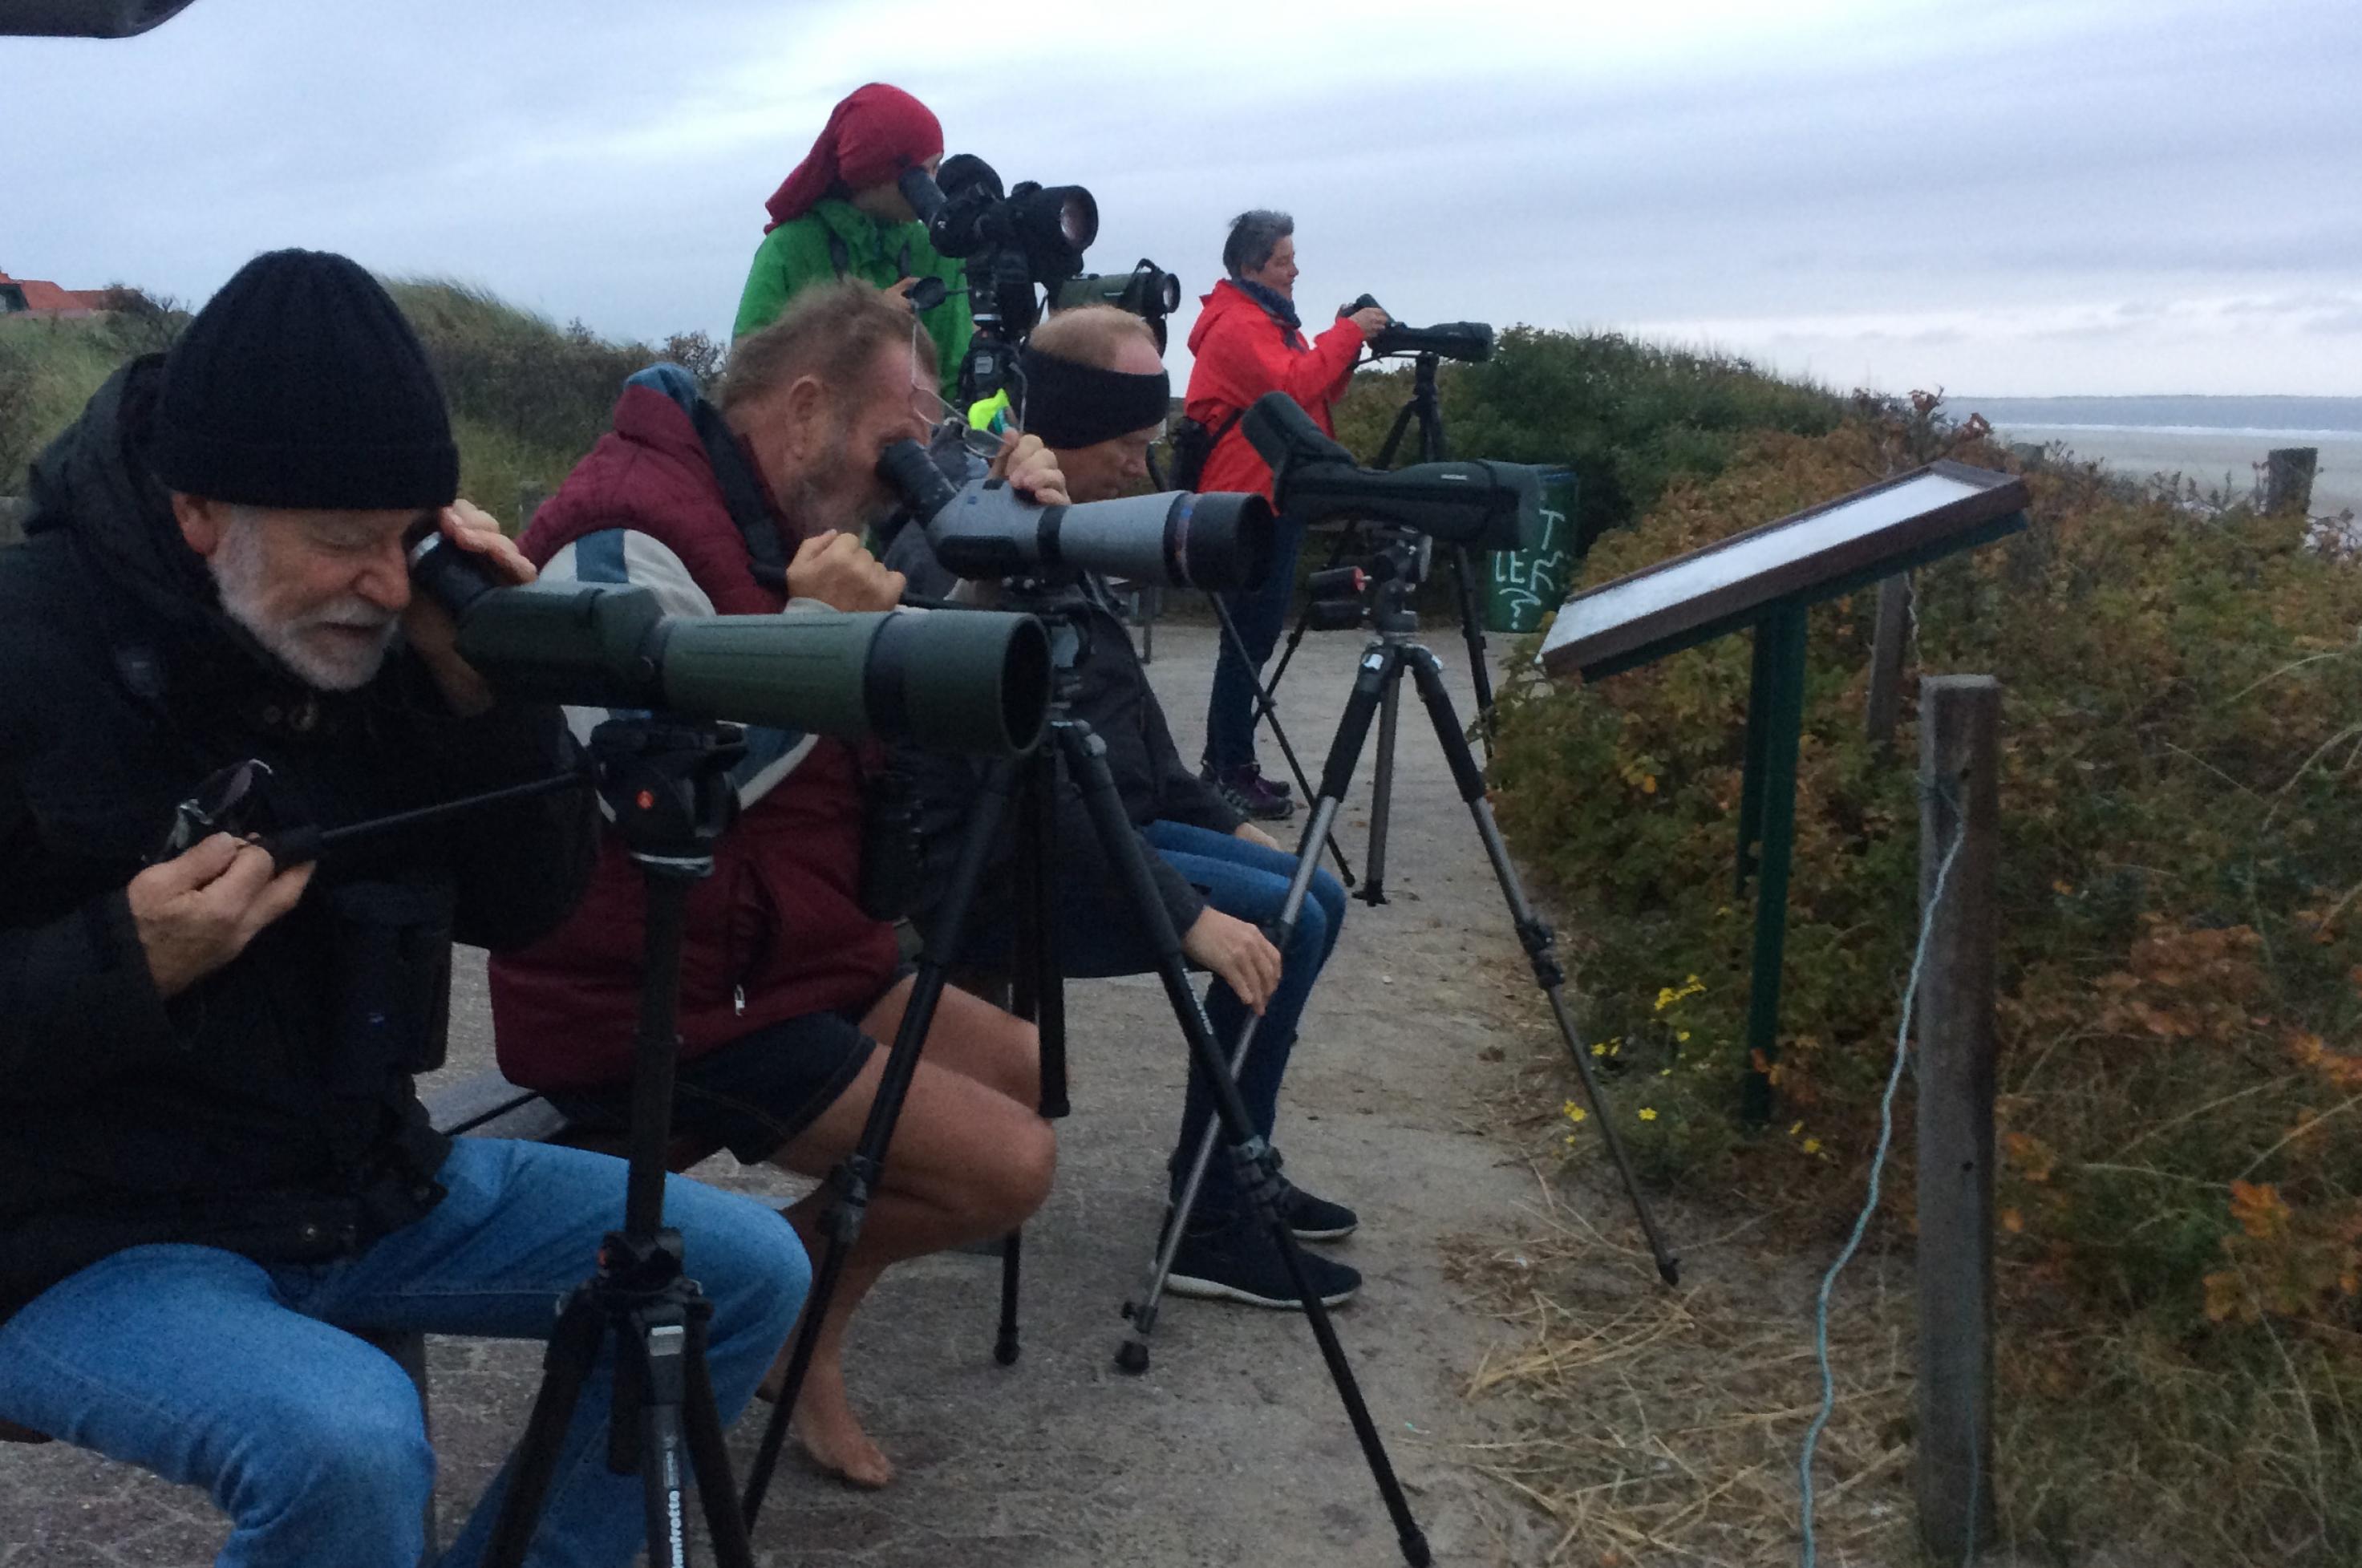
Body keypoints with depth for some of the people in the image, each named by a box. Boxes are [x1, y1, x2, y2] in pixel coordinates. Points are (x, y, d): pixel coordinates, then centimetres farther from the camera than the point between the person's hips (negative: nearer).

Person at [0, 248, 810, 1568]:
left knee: (745, 1273, 0)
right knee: (347, 1441, -34)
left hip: (362, 1184, 6)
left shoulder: (374, 638, -2)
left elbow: (526, 908, 1)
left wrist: (481, 687, -13)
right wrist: (129, 968, -31)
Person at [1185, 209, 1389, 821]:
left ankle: (1231, 765, 19)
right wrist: (1347, 334, -20)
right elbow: (1293, 385, -28)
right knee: (1249, 639, -8)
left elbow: (1314, 392, 19)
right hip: (1252, 501, -11)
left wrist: (1346, 348, 3)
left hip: (1271, 499, 11)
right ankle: (1229, 772, -4)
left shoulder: (1264, 319, 19)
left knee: (1255, 637, 13)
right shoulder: (1239, 325, -14)